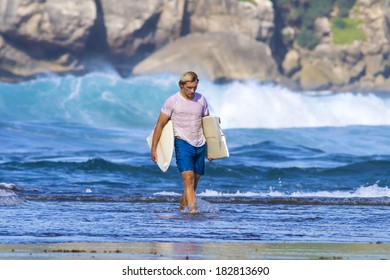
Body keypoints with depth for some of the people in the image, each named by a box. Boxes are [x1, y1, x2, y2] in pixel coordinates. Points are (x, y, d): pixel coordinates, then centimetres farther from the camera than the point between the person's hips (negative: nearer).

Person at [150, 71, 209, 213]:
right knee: (188, 178, -19)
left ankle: (181, 209, 19)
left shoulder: (201, 99, 7)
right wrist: (153, 149, -4)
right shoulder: (172, 101, -6)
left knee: (194, 182, 5)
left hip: (200, 145, 5)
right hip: (183, 143, -5)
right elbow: (160, 125, -1)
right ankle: (193, 209, -28)